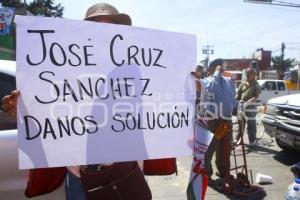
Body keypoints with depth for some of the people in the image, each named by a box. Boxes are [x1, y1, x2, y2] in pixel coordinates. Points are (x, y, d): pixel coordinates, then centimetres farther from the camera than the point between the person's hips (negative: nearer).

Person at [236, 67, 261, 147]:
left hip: (251, 106, -4)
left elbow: (256, 96, -14)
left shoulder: (256, 84, -2)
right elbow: (238, 94, 9)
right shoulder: (243, 83, 10)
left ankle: (252, 141, 11)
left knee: (251, 125, 1)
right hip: (241, 106, 4)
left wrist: (248, 102, -29)